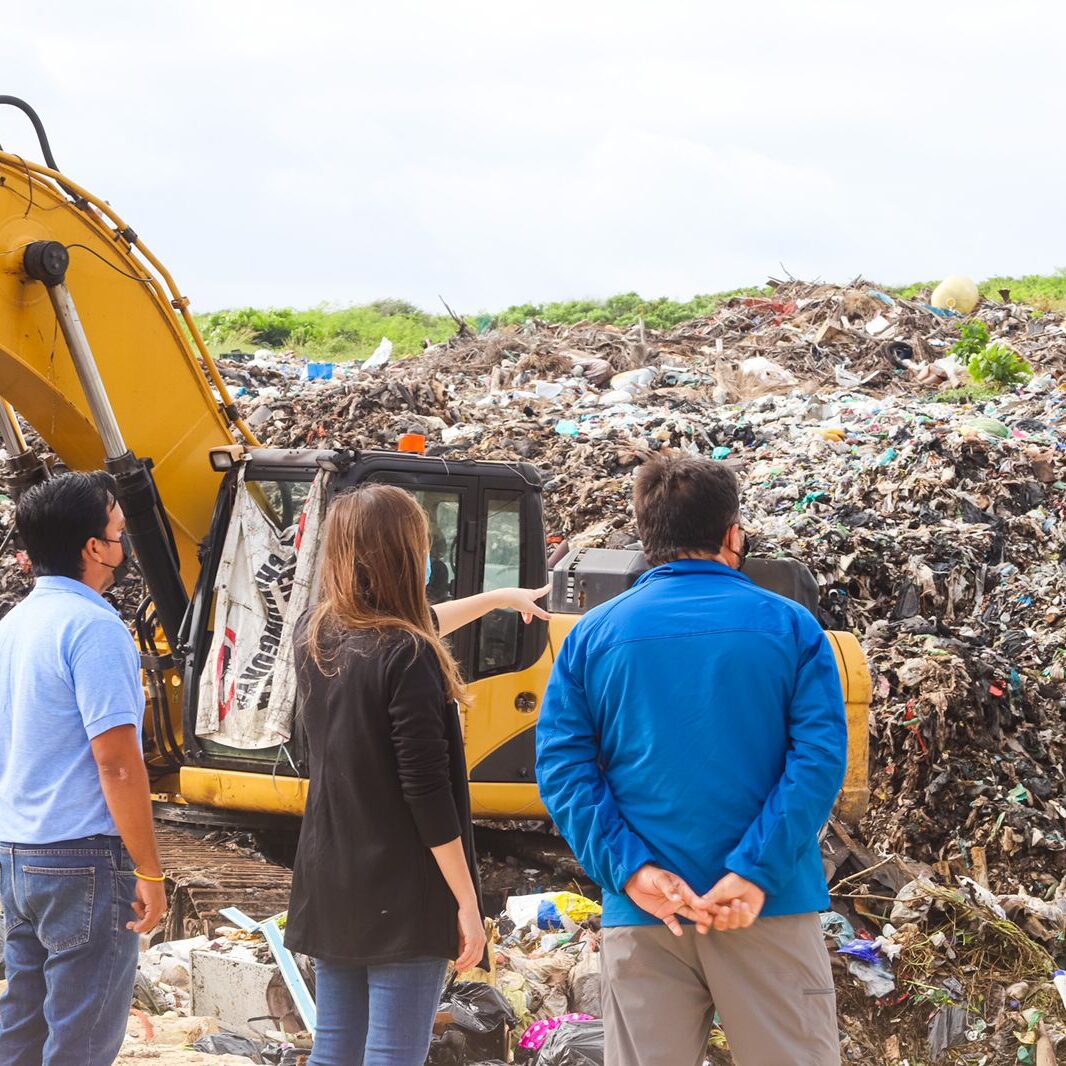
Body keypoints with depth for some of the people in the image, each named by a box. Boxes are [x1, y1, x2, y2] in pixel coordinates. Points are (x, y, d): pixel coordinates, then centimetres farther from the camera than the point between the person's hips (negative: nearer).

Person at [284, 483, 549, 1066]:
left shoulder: (315, 635, 5)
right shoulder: (406, 659, -18)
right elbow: (427, 792, -19)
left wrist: (497, 598, 36)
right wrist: (466, 899, -12)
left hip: (328, 887, 8)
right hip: (403, 897, -8)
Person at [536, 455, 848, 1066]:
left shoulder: (593, 636, 5)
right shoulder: (789, 626, 1)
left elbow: (562, 765, -4)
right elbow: (821, 757, -10)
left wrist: (631, 870, -10)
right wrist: (754, 873, -14)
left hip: (643, 911, 2)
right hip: (770, 911, -2)